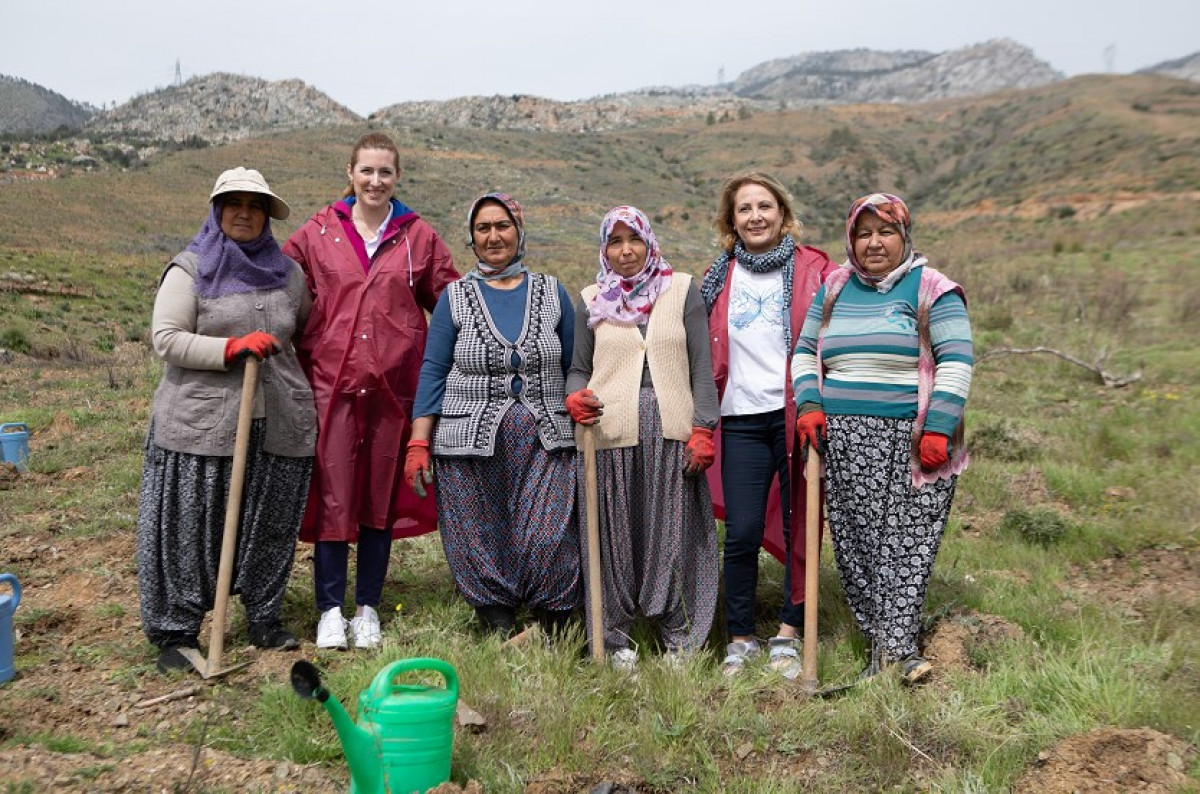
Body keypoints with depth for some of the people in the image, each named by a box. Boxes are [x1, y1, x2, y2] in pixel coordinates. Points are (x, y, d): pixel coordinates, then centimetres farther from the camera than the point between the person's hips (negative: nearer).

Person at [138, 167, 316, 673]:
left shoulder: (287, 273, 13)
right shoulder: (189, 270, 1)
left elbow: (307, 331, 28)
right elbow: (165, 339, -7)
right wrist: (231, 348, -18)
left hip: (280, 423, 4)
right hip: (201, 425, -4)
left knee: (270, 526, 11)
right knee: (191, 529, 2)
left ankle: (265, 620, 27)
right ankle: (175, 633, 15)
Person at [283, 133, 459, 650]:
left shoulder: (418, 236, 8)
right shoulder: (318, 233, 7)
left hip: (393, 384, 1)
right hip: (332, 381, -1)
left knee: (383, 496, 9)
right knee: (333, 495, 1)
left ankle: (368, 608, 23)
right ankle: (330, 610, 15)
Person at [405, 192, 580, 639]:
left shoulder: (553, 293, 10)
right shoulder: (455, 297, 7)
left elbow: (575, 369, 13)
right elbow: (433, 371, 4)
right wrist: (419, 444, -3)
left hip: (545, 441, 0)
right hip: (471, 441, 0)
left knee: (550, 541, -8)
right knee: (481, 546, 2)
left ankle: (556, 637, 8)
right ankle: (497, 634, 18)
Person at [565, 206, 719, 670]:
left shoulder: (682, 290, 8)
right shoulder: (591, 301, 12)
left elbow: (701, 366, 4)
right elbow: (579, 369, 14)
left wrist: (702, 430, -4)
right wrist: (575, 398, -8)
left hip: (671, 430, -1)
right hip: (610, 432, 1)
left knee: (673, 532, 2)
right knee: (615, 533, 3)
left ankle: (679, 637, 14)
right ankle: (614, 636, 17)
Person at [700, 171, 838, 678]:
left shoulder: (814, 270, 2)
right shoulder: (719, 278, 11)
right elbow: (702, 352, 15)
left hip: (798, 414, -2)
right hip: (742, 420, 2)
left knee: (798, 528, 6)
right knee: (742, 534, -1)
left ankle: (789, 633, 22)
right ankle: (740, 639, 16)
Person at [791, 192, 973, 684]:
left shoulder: (931, 290, 2)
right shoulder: (834, 289, 16)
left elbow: (956, 361, -5)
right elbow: (805, 351, 20)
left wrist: (938, 428, -13)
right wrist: (809, 403, 3)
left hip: (909, 441, -4)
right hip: (843, 441, 4)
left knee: (906, 541, -7)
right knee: (853, 544, 3)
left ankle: (895, 646, -2)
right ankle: (885, 643, 13)